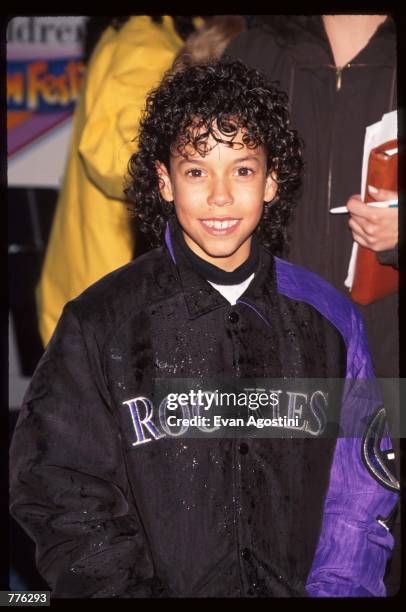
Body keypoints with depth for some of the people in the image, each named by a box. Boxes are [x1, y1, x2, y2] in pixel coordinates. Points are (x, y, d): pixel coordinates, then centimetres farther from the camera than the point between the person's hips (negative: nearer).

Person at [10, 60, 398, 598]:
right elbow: (62, 496, 1)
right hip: (161, 585, -2)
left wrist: (336, 586, -3)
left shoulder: (327, 318, 8)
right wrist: (132, 591, -9)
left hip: (299, 588, 2)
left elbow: (358, 494, 11)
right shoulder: (101, 325, 1)